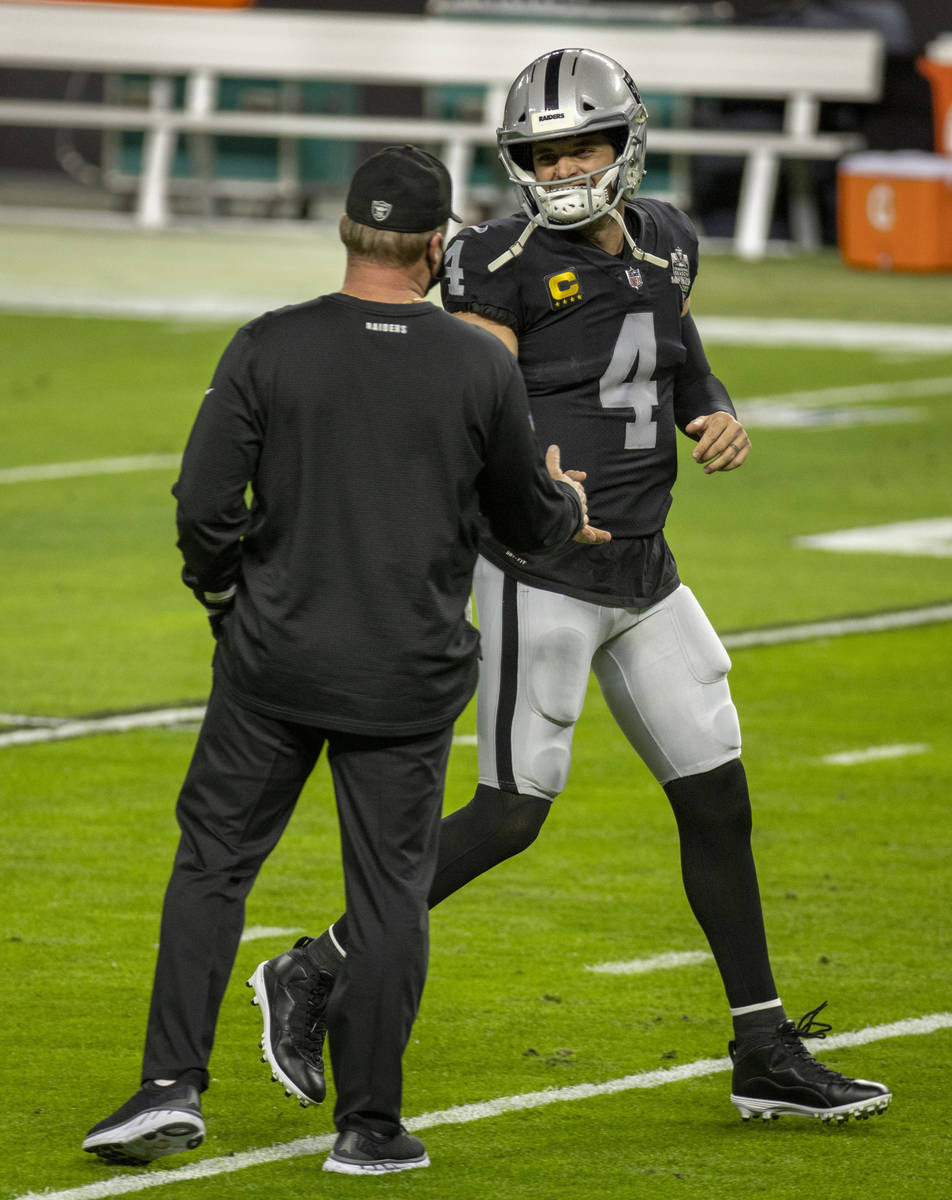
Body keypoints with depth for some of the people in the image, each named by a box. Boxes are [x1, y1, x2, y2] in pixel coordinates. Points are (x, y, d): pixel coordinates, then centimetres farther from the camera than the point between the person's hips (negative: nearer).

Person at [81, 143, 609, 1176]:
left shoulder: (269, 348, -8)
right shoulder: (483, 368, -5)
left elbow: (204, 503, -7)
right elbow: (526, 521, 8)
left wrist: (224, 592, 12)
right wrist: (567, 508, 31)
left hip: (274, 662, 0)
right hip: (410, 673, 0)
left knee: (214, 861, 11)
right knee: (389, 889, 7)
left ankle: (172, 1083, 2)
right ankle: (368, 1124, 8)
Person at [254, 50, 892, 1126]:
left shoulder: (661, 246, 9)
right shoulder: (507, 263, -12)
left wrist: (715, 416, 7)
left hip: (641, 572, 7)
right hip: (542, 575, -7)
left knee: (717, 799, 8)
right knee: (512, 813, -6)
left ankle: (767, 1057, 16)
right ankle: (315, 973, 7)